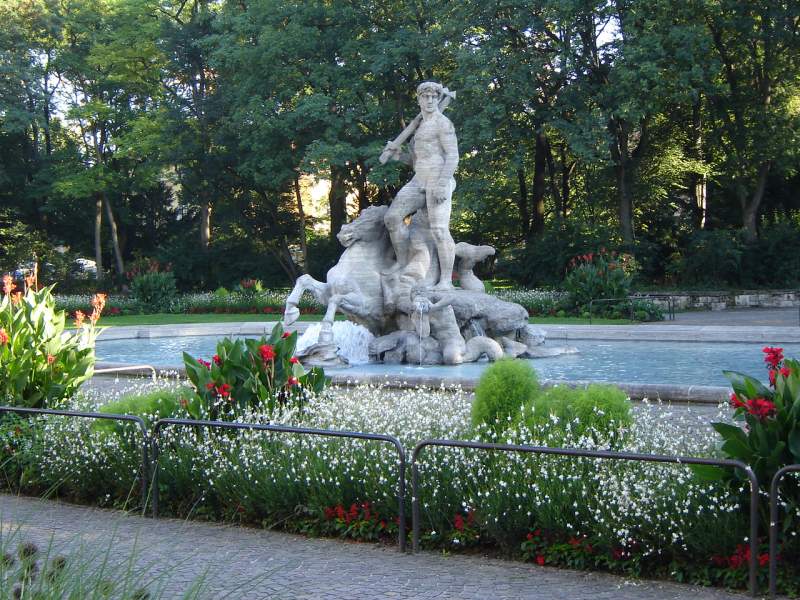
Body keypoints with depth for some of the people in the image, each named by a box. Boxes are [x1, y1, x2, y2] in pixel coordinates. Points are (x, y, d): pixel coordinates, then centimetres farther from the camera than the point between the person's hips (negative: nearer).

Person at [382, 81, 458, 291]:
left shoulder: (442, 123, -4)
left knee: (439, 231, -15)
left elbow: (453, 156, -13)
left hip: (439, 180, -8)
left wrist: (442, 184, -24)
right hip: (419, 181, 8)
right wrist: (398, 153, 10)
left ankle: (446, 280, -12)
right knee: (392, 217, -4)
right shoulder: (420, 126, 24)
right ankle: (403, 265, 4)